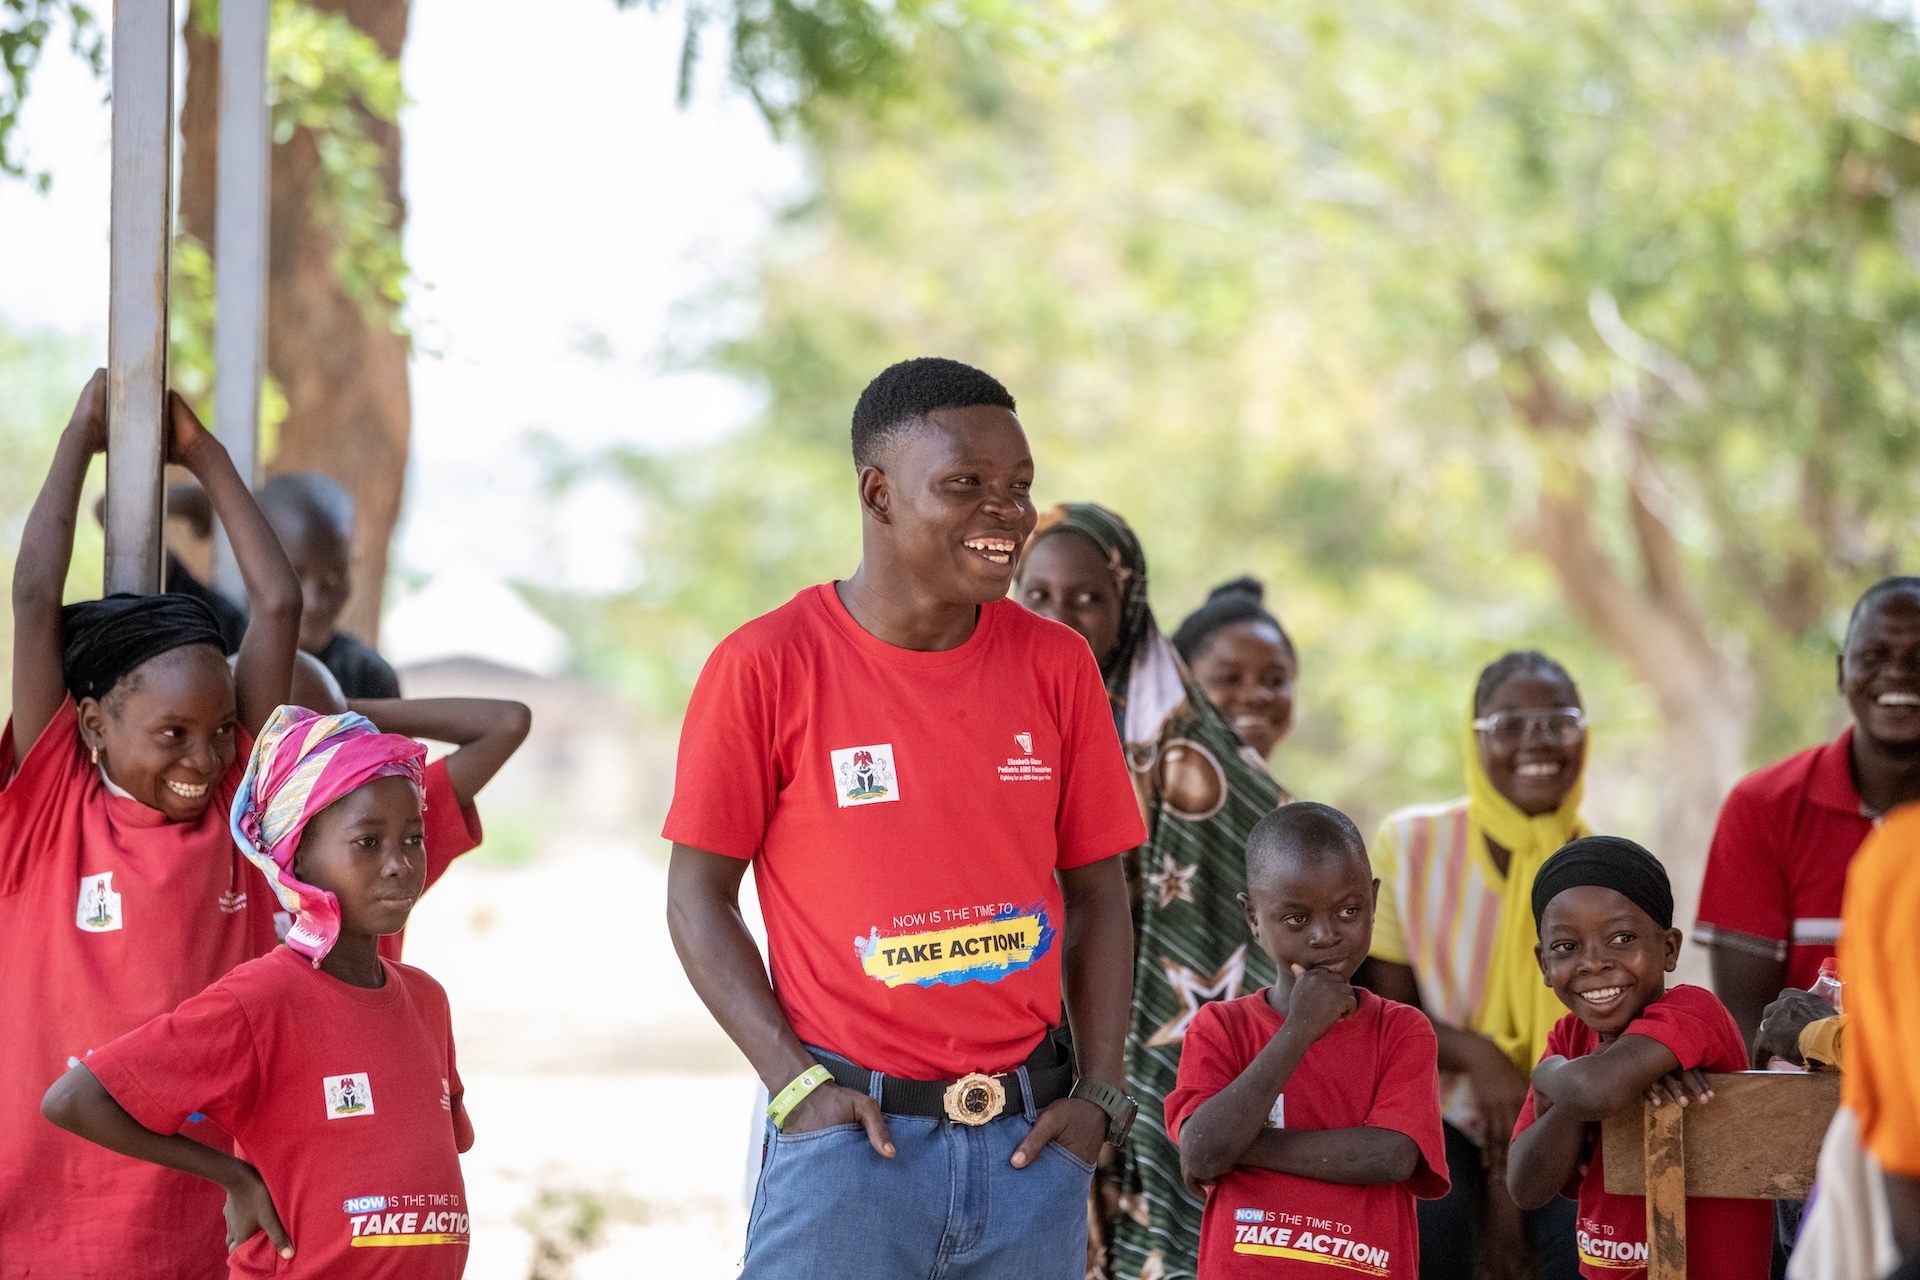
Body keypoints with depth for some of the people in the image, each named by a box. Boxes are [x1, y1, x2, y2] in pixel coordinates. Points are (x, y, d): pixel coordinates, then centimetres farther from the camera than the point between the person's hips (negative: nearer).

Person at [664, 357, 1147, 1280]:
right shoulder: (767, 666, -5)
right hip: (849, 1134, -3)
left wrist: (1099, 1094, 1)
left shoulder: (1056, 666, 5)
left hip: (1030, 1137, 3)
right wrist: (797, 1085, -9)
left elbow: (1097, 894, 11)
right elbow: (698, 897, -1)